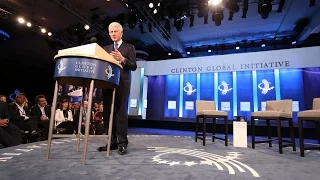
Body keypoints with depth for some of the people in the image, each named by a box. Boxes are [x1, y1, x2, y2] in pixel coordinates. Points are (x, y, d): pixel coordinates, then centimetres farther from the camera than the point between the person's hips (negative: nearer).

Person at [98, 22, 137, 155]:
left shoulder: (129, 47, 8)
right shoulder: (106, 49, 22)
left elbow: (134, 66, -1)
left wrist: (123, 59, -16)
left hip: (122, 83, -5)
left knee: (120, 111, -10)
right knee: (107, 112, 2)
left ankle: (122, 143, -5)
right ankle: (112, 142, 10)